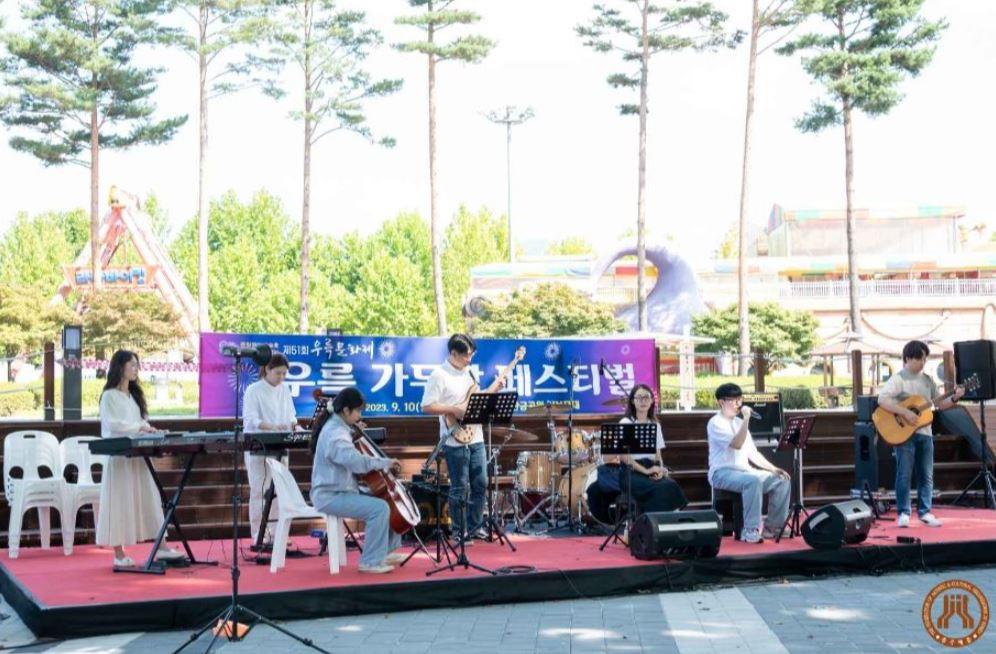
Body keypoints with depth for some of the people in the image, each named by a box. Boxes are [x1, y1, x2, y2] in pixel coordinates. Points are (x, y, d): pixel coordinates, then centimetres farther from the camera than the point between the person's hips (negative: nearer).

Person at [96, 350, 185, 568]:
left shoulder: (135, 395, 19)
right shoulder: (109, 396, -5)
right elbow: (113, 424, -17)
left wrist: (150, 431, -2)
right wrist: (140, 427, -23)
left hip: (139, 456, 7)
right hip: (119, 457, -7)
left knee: (150, 499, 3)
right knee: (120, 502, -4)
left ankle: (161, 547, 4)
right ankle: (119, 553, 1)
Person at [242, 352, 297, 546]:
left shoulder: (284, 390, 10)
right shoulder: (254, 390, -7)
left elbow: (290, 415, 14)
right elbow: (250, 420, -15)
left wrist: (293, 424, -9)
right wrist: (272, 426, -30)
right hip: (258, 448, -5)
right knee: (259, 491, -3)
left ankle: (275, 532, 11)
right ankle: (258, 535, 1)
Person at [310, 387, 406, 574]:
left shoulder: (338, 427, 12)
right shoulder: (334, 433, -21)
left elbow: (350, 457, 28)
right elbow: (357, 461, -36)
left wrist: (356, 431, 15)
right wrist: (386, 462, -26)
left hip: (341, 491, 11)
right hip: (331, 496, -11)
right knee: (380, 508, -25)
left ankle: (387, 551, 22)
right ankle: (371, 562, -17)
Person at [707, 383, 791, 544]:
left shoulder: (738, 422, 17)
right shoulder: (716, 423, -8)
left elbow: (752, 453, 18)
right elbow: (737, 444, -23)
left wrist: (773, 469, 7)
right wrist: (746, 420, -22)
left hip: (744, 471, 8)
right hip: (722, 474, -8)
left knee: (782, 480, -5)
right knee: (753, 480, -36)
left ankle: (773, 526, 2)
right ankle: (750, 531, -32)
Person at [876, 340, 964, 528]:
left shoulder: (927, 380, 11)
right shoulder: (898, 379, -8)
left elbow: (939, 404, 14)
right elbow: (882, 400, -20)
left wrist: (954, 398, -4)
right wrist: (904, 412, -25)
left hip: (925, 433, 6)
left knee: (926, 475, 8)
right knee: (905, 475, -3)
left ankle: (925, 512, 15)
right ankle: (903, 513, 4)